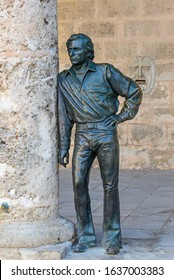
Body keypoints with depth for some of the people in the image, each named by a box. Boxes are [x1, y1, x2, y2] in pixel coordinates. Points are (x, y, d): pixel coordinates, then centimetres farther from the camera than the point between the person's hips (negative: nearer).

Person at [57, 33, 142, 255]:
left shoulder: (105, 72, -1)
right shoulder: (63, 80, 8)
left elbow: (134, 92, 6)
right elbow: (63, 117, 9)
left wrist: (122, 117, -1)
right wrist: (63, 148, 6)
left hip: (106, 134, -2)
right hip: (83, 137, 3)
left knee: (110, 185, -1)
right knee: (79, 184, -6)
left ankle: (112, 238, 7)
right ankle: (85, 237, 6)